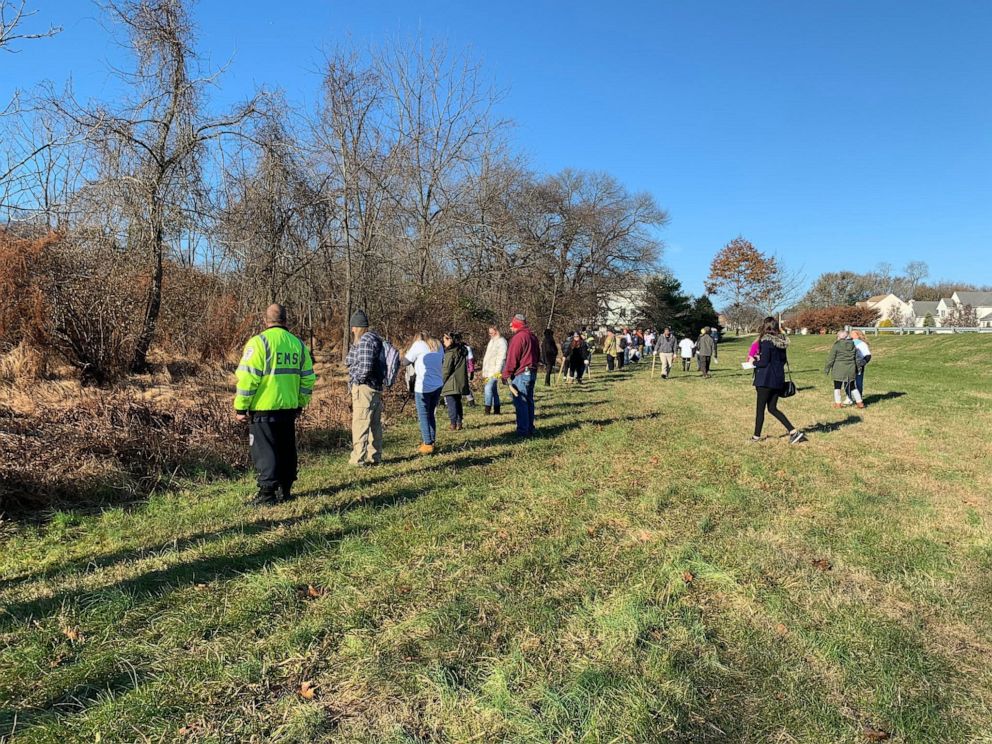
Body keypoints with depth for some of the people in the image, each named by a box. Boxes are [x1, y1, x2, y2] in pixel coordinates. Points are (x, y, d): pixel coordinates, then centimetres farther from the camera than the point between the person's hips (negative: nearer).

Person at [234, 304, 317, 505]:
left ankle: (267, 493, 4)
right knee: (286, 449, 15)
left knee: (264, 450, 2)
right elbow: (307, 378, 11)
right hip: (288, 408, 6)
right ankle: (285, 490, 23)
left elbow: (248, 378, -15)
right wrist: (300, 404, 20)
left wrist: (241, 407, -8)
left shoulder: (259, 342, -11)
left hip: (263, 408, -5)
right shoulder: (298, 344, 7)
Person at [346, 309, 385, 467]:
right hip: (376, 388, 10)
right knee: (375, 424, 14)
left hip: (365, 388, -10)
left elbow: (365, 367, -24)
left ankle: (359, 459, -1)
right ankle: (375, 457, 22)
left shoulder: (365, 341, -15)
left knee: (360, 425, -4)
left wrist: (355, 380, -10)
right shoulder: (375, 338, 16)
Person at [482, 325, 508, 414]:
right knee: (494, 390, 11)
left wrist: (497, 370, -25)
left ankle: (487, 410, -18)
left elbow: (501, 357, -17)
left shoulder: (501, 341, -9)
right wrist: (484, 371, 23)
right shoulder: (492, 341, 20)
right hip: (488, 370, 10)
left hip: (494, 371, -10)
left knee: (488, 388, -18)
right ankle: (496, 410, 16)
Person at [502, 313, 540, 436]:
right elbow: (537, 356, 23)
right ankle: (530, 429, 18)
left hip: (520, 374, -9)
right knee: (529, 401, 13)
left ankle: (523, 430, -6)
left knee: (520, 403, -6)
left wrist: (506, 375, -10)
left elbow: (512, 358, -16)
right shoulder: (533, 337, 15)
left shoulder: (518, 337, -14)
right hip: (532, 373, 9)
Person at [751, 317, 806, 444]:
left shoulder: (766, 341, -15)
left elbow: (764, 362, -17)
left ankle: (756, 436, 14)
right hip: (779, 379, 8)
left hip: (766, 379, -8)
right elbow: (784, 360, 15)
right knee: (772, 408, 15)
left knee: (760, 408, 5)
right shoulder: (782, 341, 8)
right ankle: (794, 432, 7)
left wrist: (755, 362, 4)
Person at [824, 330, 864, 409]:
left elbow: (831, 358, -9)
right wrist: (856, 370, 18)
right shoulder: (852, 345, 8)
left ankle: (837, 403, 4)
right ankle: (859, 402, 12)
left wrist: (827, 368, -3)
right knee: (852, 386, 14)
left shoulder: (836, 345, -9)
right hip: (850, 369, 5)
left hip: (839, 369, -5)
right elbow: (856, 358, 11)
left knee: (837, 386, 4)